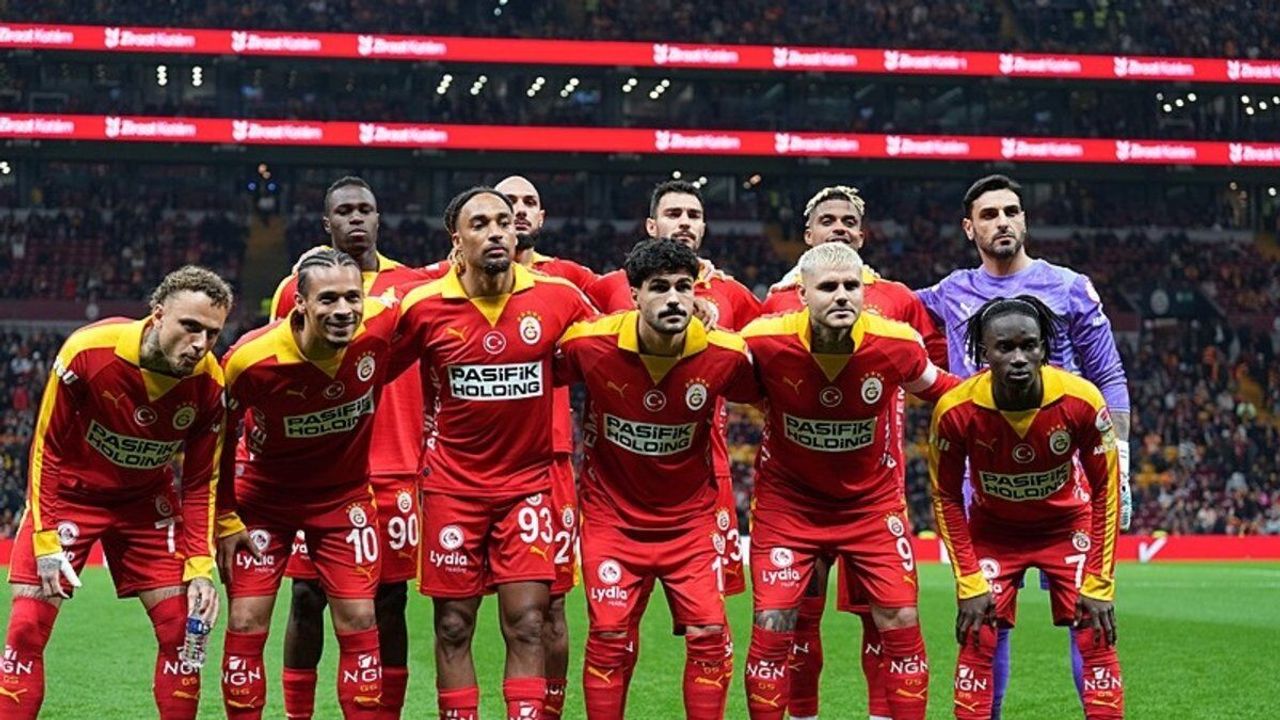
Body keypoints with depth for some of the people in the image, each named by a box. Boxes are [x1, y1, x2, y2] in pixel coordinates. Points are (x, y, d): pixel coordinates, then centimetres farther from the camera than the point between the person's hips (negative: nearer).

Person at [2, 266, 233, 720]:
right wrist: (47, 541, -19)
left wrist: (199, 567, -14)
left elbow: (200, 483, -6)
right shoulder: (87, 352, -28)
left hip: (147, 501, 2)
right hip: (70, 492, -2)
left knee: (181, 626, -5)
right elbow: (48, 448, -16)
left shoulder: (209, 385, -19)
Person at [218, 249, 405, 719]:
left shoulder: (385, 323, -25)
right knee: (246, 626, -2)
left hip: (346, 494, 1)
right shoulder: (251, 359, -27)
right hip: (264, 495, -1)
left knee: (359, 623, -1)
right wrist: (225, 519, -7)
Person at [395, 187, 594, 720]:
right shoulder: (423, 307, -7)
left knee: (527, 624, -3)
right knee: (453, 627, 5)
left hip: (528, 481, 0)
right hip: (453, 485, 0)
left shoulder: (557, 297, -6)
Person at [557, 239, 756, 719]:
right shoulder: (589, 345, -17)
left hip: (691, 516, 1)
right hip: (612, 513, -1)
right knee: (609, 637, -4)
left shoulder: (724, 355, -15)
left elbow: (762, 395, 6)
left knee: (709, 635, -6)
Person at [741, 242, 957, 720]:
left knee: (901, 623, -1)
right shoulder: (765, 342, -22)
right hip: (787, 501, -1)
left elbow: (933, 385, 4)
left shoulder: (896, 344, -19)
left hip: (873, 501, 1)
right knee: (772, 627, -5)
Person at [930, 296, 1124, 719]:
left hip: (1068, 523, 0)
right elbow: (946, 497, -12)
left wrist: (1099, 584, -15)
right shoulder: (956, 410, -28)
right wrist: (969, 584, -15)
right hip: (993, 529, 0)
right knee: (978, 640, -7)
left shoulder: (1082, 401, -28)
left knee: (1095, 637, -6)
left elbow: (1105, 489, -14)